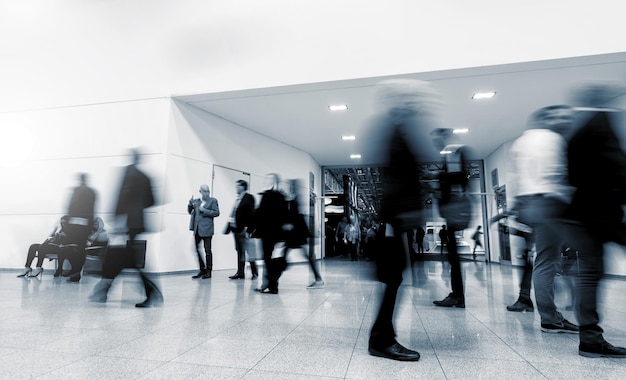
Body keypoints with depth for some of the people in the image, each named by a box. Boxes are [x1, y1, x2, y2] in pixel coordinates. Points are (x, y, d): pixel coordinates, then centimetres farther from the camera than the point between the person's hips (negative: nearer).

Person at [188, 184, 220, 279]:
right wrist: (190, 204, -2)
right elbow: (190, 212, 17)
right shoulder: (196, 201, 13)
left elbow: (217, 213, -7)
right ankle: (202, 270, 23)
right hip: (197, 229, 5)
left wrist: (205, 211, -15)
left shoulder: (213, 201, 0)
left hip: (206, 229, -5)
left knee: (207, 250, 0)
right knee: (197, 250, 10)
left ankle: (208, 271, 9)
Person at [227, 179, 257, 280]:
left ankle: (254, 272, 9)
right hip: (236, 228, 8)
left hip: (243, 229, -8)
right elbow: (234, 213, 16)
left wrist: (247, 228, -19)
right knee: (239, 251, 11)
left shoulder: (249, 198, -8)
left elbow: (251, 214, -14)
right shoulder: (238, 199, 16)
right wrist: (229, 226, 9)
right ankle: (240, 272, 18)